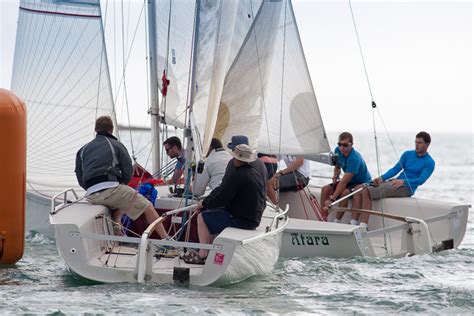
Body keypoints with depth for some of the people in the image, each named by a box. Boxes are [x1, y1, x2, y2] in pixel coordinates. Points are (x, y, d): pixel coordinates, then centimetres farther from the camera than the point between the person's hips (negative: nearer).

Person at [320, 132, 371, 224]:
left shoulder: (354, 158, -32)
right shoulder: (338, 151, -8)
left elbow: (344, 182, -36)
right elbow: (337, 167, 15)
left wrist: (331, 199, -39)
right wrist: (335, 176, -10)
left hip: (362, 183, -8)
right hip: (350, 182, 8)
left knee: (344, 192, -36)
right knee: (325, 189, -11)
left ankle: (337, 222, -28)